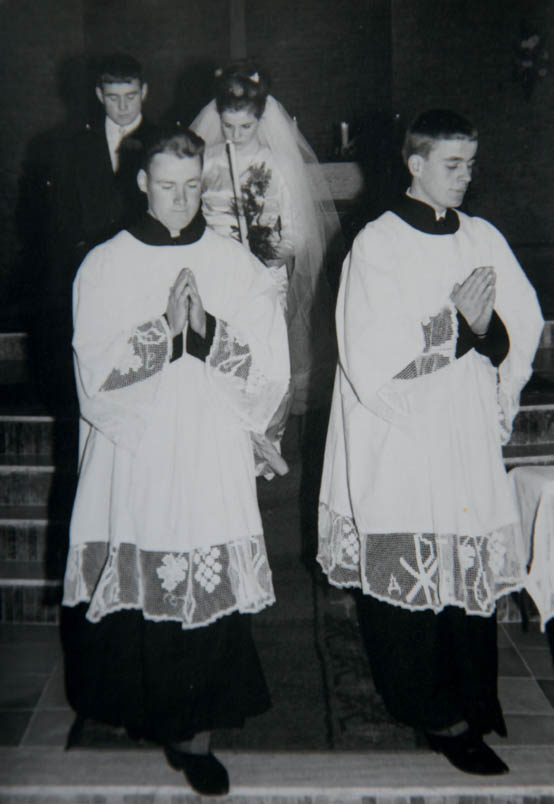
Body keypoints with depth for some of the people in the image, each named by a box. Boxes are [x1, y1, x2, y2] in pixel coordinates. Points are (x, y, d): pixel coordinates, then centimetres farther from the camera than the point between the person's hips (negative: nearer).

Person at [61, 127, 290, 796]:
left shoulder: (237, 266, 5)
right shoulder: (104, 267, 3)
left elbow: (271, 369, -1)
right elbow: (96, 370, -6)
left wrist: (206, 330, -17)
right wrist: (165, 328, -18)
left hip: (213, 461, 1)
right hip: (131, 459, 0)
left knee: (210, 592, 1)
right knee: (136, 596, 6)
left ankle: (196, 729, 16)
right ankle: (146, 710, 30)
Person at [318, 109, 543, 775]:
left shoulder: (483, 239, 8)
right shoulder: (377, 245, -6)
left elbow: (522, 333, 4)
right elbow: (372, 357, -14)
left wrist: (484, 325, -16)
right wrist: (457, 321, -17)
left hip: (469, 433, 4)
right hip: (397, 441, -4)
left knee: (472, 562, 9)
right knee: (406, 569, 2)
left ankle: (471, 695, 29)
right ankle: (437, 714, 19)